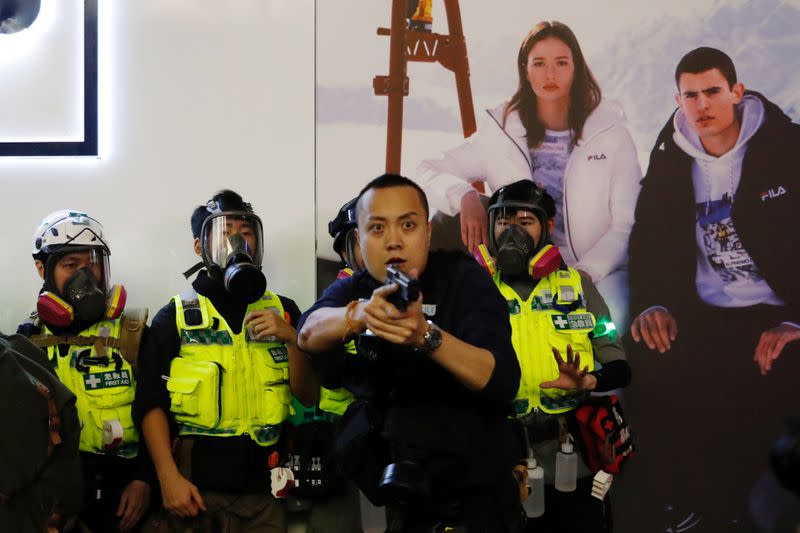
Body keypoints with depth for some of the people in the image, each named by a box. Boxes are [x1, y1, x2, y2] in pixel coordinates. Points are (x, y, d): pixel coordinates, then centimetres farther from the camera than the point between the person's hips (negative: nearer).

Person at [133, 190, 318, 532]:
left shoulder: (283, 311, 11)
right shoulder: (174, 318, 3)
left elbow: (308, 397, 6)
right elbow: (150, 404, -4)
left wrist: (291, 338, -9)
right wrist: (169, 477, -13)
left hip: (265, 492, 2)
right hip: (197, 490, -2)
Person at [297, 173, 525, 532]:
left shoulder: (463, 278, -10)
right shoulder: (352, 289, 2)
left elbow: (503, 381, -23)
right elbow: (309, 333, -21)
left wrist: (427, 336, -38)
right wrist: (359, 315, -42)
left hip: (473, 492, -3)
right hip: (394, 494, 3)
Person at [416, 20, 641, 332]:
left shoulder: (610, 131, 4)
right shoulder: (502, 132, 7)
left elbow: (627, 224, 1)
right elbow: (428, 172, 7)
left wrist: (586, 271, -15)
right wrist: (465, 196, -15)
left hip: (599, 270, 0)